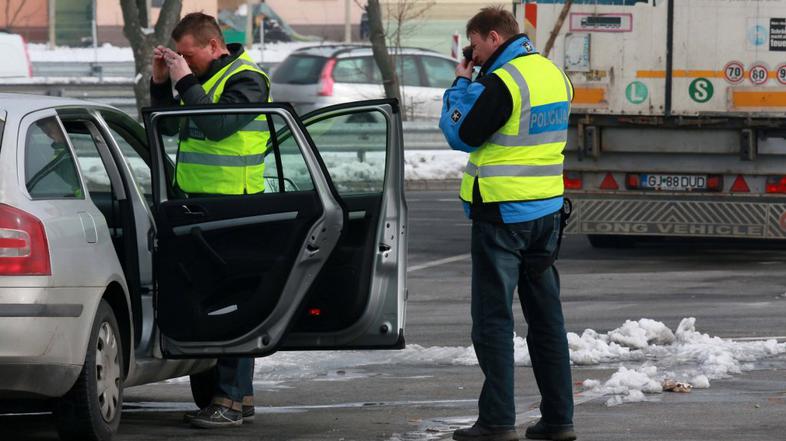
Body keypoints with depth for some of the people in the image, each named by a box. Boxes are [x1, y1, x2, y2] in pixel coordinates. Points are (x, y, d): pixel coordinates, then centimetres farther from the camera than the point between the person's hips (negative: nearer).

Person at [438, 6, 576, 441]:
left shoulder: (502, 82, -17)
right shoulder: (555, 75, 9)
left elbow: (462, 135, -11)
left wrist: (461, 84, 2)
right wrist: (477, 83, 11)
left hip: (502, 212, -8)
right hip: (546, 209, 8)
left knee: (493, 317, -2)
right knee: (546, 316, 11)